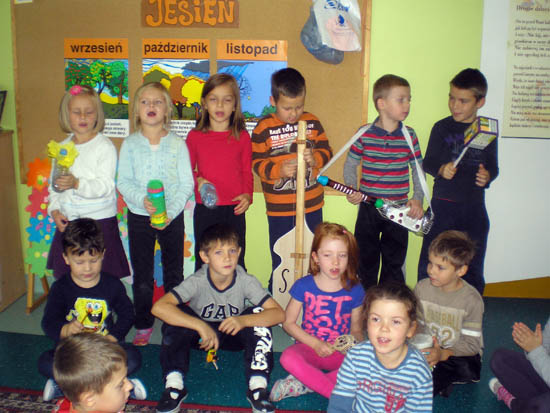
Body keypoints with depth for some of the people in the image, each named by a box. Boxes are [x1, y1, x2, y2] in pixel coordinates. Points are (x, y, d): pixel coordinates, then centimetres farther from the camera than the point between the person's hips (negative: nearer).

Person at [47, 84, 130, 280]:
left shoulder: (105, 146, -7)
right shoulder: (62, 147, 11)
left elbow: (105, 186, -16)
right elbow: (54, 184, 16)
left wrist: (77, 184, -30)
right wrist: (54, 210, 1)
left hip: (99, 221, -5)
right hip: (67, 222, 5)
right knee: (66, 276, 8)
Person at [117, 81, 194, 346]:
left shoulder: (177, 144, -3)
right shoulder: (130, 144, 1)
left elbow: (186, 184, -5)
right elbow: (123, 182, -2)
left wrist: (170, 212, -17)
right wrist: (142, 200, -21)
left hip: (172, 217, -1)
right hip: (139, 216, 1)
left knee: (174, 273, 10)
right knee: (142, 275, 9)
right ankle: (143, 326, 24)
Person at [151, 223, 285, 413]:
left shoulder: (246, 281, -23)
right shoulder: (197, 281, -26)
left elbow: (279, 313, -29)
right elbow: (158, 307, -38)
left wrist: (243, 321, -46)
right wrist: (200, 326, -45)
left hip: (233, 334, 1)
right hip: (202, 334, -1)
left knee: (258, 314, -28)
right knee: (176, 315, -30)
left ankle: (258, 387, -24)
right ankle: (173, 385, -20)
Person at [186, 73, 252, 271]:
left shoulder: (242, 137, 0)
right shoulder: (195, 137, 1)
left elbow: (247, 171, 5)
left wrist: (247, 195, -10)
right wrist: (198, 180, -11)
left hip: (234, 210, 0)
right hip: (204, 211, 1)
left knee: (236, 262, 9)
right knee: (203, 261, 12)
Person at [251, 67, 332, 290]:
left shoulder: (313, 123, 2)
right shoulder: (264, 128, -8)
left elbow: (326, 151, 5)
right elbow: (256, 162, -8)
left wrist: (316, 159, -17)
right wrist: (279, 170, -24)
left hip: (312, 205, 3)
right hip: (279, 208, -3)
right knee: (280, 260, 9)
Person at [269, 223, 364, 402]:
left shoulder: (355, 290, -1)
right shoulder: (304, 286, -4)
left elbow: (356, 330, 8)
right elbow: (288, 322, 1)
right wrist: (315, 343, -11)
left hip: (340, 353, 1)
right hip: (308, 347, -1)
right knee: (288, 358, -34)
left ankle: (304, 384, -23)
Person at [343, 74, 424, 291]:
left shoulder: (409, 136, -2)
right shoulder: (364, 134, -6)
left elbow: (418, 169, 7)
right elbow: (350, 164, 4)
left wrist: (417, 198, -4)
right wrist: (352, 190, -9)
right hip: (368, 208, -1)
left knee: (394, 263, 11)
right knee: (366, 261, 12)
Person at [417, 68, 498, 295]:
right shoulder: (442, 128, -1)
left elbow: (493, 166, 11)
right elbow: (428, 163, 1)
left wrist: (488, 176, -11)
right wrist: (441, 170, -19)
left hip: (474, 208, 2)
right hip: (443, 205, -2)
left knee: (473, 266, 11)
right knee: (430, 260, 1)